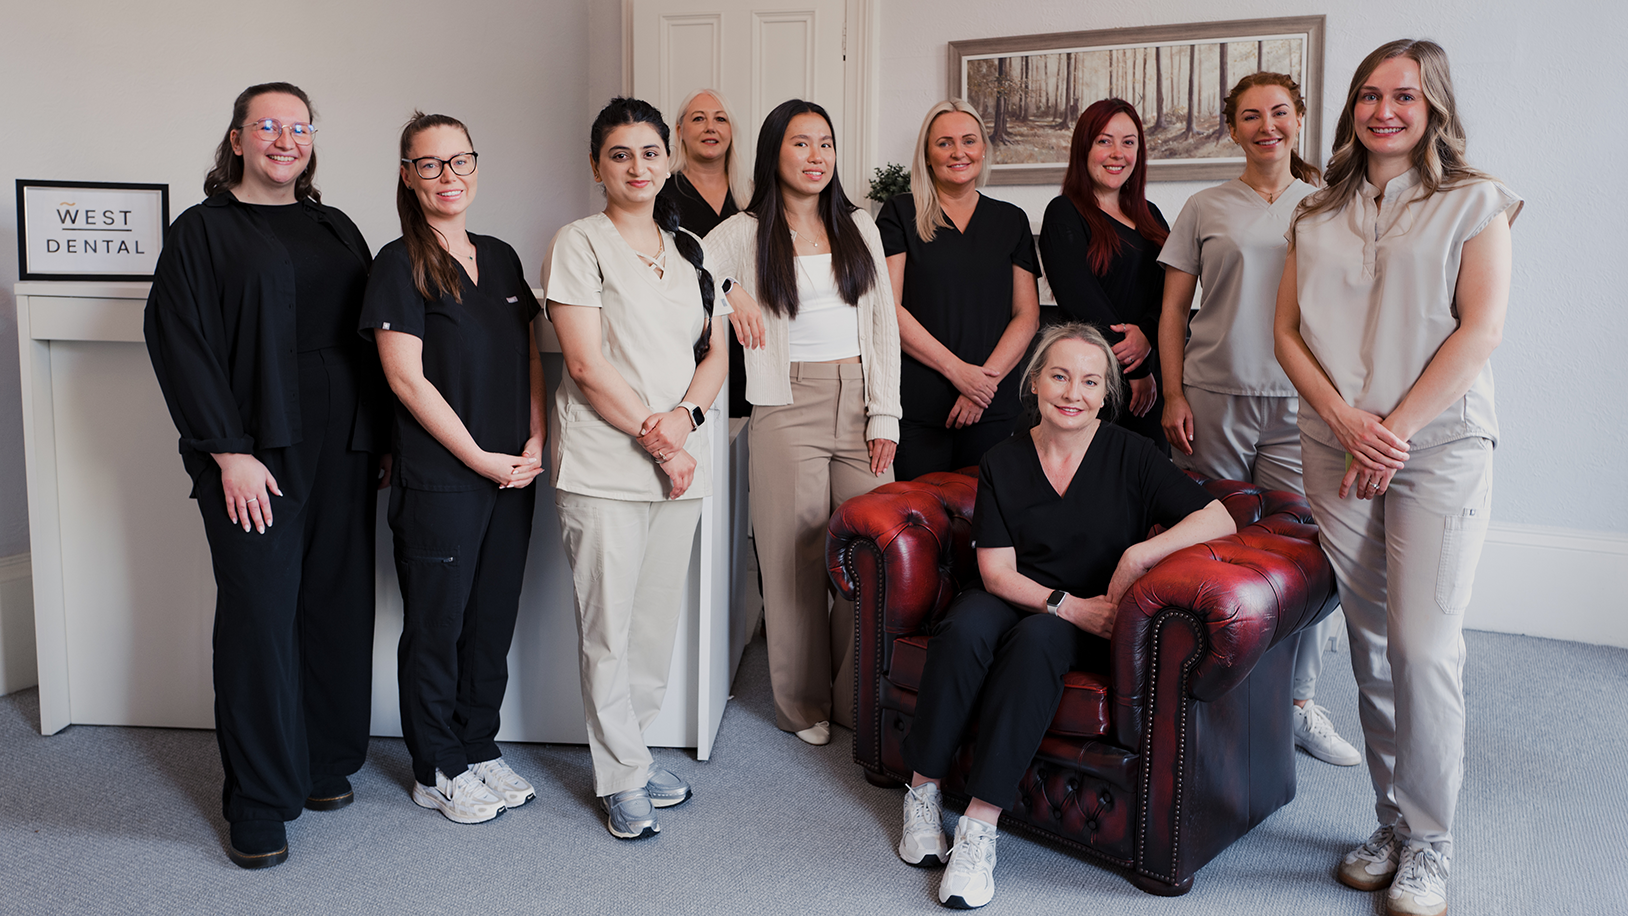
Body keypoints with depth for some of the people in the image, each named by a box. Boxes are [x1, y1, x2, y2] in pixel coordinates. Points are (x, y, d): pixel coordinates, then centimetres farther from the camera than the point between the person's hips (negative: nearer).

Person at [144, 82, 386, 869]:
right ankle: (259, 804, 9)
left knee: (338, 609, 7)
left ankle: (326, 763, 23)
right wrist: (228, 452, -13)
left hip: (341, 450, 5)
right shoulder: (202, 231, 2)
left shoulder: (336, 230, 16)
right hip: (253, 457, -4)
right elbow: (180, 345, -6)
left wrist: (380, 438, 7)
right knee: (260, 617, -2)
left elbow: (370, 336, 15)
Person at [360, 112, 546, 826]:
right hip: (437, 479, -6)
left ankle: (480, 749, 29)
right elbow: (407, 377, -12)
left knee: (494, 619, 13)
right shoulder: (400, 265, -6)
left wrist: (536, 440, 1)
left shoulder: (501, 258, 12)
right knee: (437, 623, 5)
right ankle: (438, 771, 20)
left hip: (513, 475, 6)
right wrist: (479, 457, -12)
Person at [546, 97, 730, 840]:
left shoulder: (690, 249, 15)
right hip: (604, 465, -5)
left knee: (658, 622, 11)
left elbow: (716, 354, 12)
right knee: (608, 629, 0)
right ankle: (623, 778, 14)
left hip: (680, 464, 5)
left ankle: (627, 747, 29)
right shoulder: (579, 243, -2)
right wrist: (656, 440, -10)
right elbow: (587, 365, -10)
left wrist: (684, 418, -7)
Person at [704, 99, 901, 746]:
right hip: (788, 407, -2)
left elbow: (883, 323, 10)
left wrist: (884, 414, 2)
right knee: (797, 556, 0)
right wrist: (728, 288, -18)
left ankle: (857, 697, 13)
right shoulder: (744, 233, 6)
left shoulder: (859, 228, 14)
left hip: (860, 399, 3)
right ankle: (803, 702, 14)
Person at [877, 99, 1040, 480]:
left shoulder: (1011, 220, 13)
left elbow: (1027, 315, 8)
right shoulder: (900, 215, 5)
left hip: (993, 409, 2)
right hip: (916, 408, -2)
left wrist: (987, 377, -8)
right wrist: (957, 370, -11)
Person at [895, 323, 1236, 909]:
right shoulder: (1002, 463, 3)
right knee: (965, 627, -32)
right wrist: (1068, 603, -20)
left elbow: (1220, 520, -9)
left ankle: (981, 824, -32)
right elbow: (997, 571, -4)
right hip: (1016, 601, 1)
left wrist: (1141, 553, -22)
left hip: (1092, 622, -1)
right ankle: (923, 790, -16)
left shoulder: (1129, 456, -1)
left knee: (1037, 639, -35)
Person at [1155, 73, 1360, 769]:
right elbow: (1173, 308, 8)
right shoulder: (1205, 210, 9)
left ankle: (1299, 700, 11)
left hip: (1299, 404, 0)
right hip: (1214, 399, 0)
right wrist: (1174, 395, -1)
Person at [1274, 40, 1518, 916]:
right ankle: (1390, 824, 19)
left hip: (1439, 449, -3)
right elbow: (1287, 331, 7)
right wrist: (1347, 420, -8)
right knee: (1369, 644, 6)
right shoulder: (1316, 216, 13)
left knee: (1423, 647, -9)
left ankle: (1428, 845, 7)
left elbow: (1481, 329, -7)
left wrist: (1395, 429, -12)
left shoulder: (1473, 203, 3)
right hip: (1335, 450, 4)